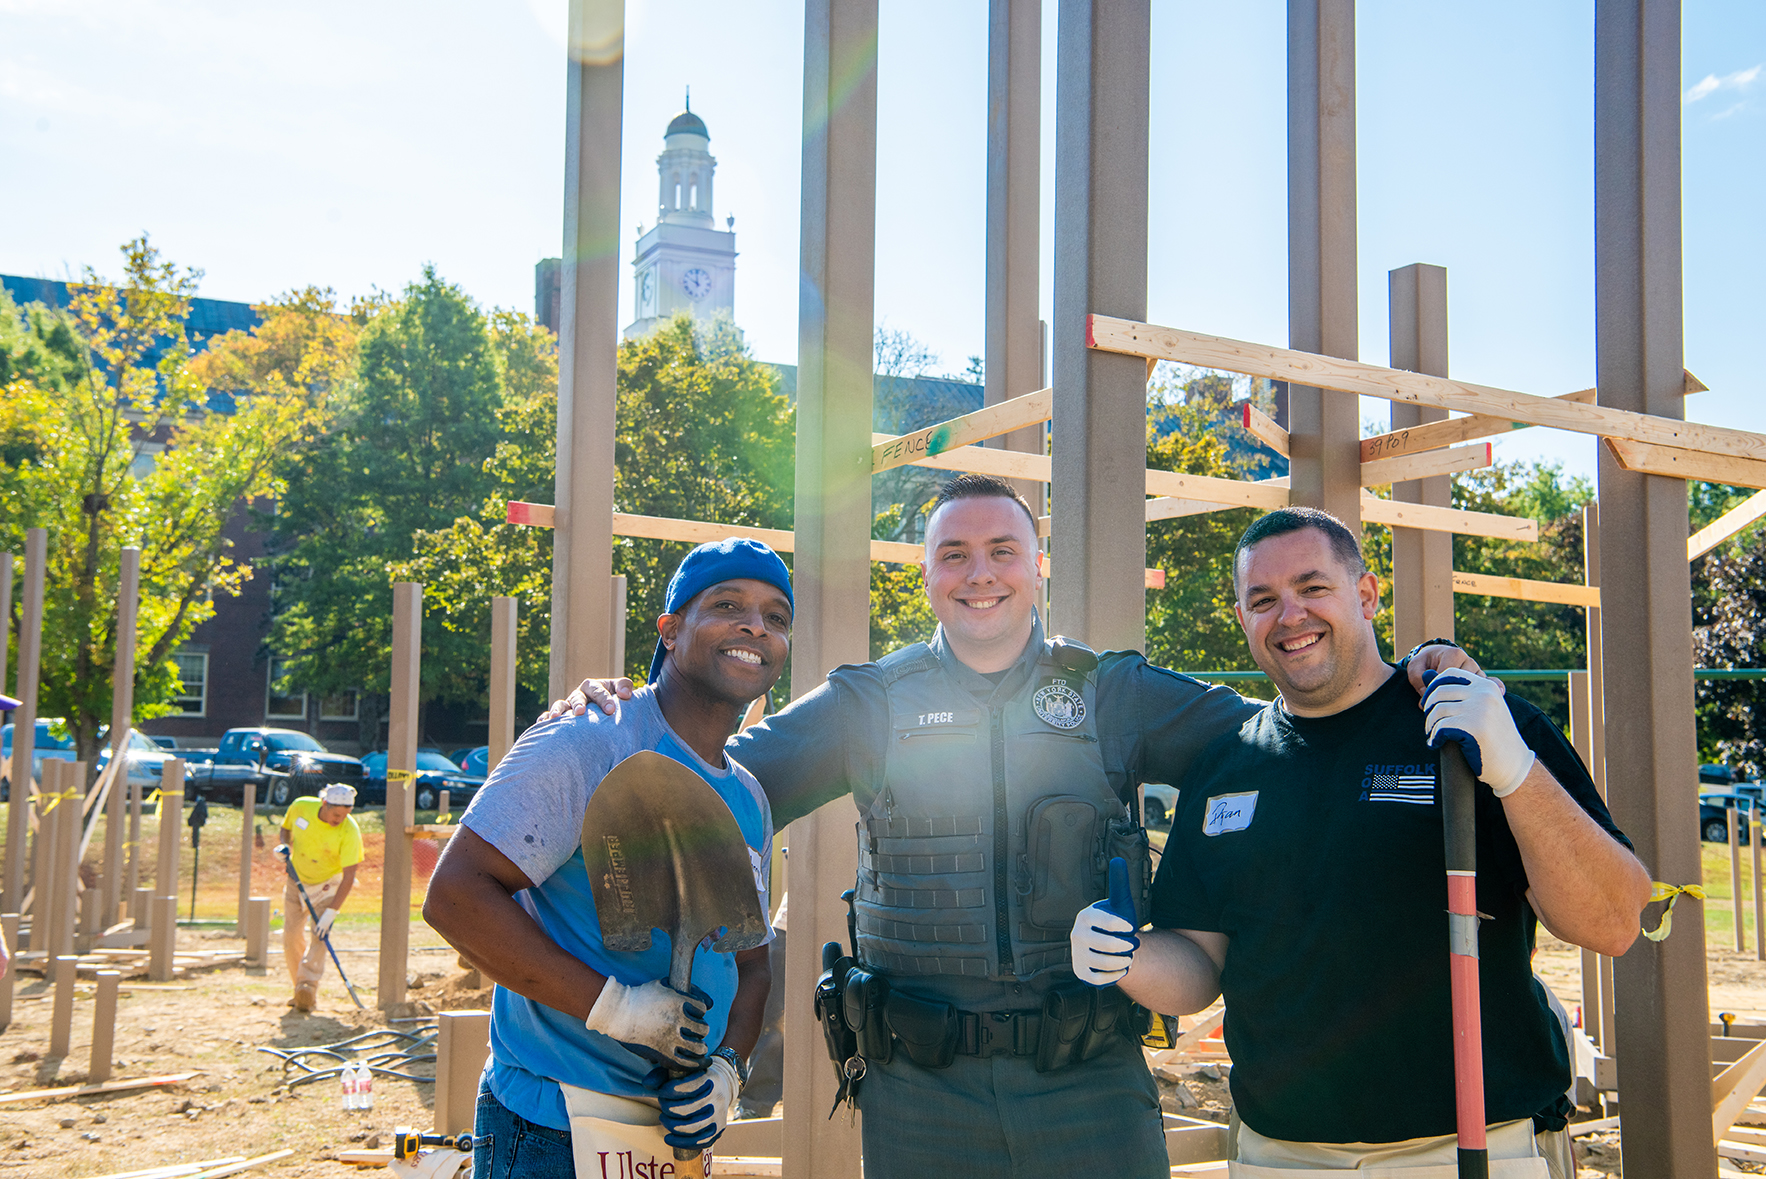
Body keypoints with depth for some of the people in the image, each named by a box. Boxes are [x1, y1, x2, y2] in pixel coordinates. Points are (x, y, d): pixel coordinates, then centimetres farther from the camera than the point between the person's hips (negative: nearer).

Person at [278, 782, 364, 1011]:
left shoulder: (349, 831, -28)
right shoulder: (300, 807, -19)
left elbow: (349, 877, -28)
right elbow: (286, 828, 7)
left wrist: (331, 913, -33)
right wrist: (285, 845, -15)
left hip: (327, 883, -3)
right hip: (297, 879, 4)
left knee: (320, 934, -21)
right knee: (291, 936, 1)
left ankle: (308, 987, -27)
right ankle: (300, 988, 12)